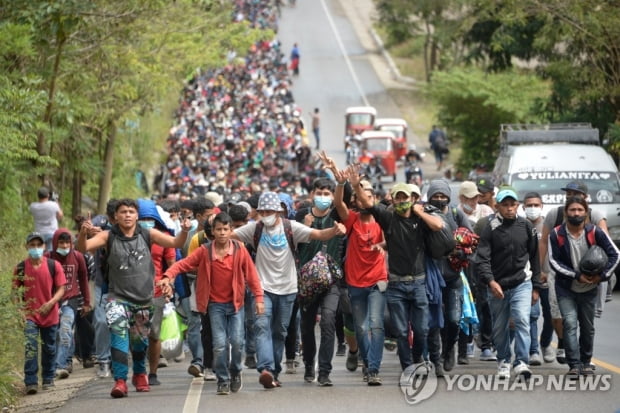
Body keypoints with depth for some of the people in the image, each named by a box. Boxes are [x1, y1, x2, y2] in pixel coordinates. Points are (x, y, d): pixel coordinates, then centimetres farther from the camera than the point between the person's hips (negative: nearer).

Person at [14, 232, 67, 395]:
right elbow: (15, 291, 5)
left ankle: (48, 380, 26)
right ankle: (31, 383, -14)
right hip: (30, 315, -1)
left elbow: (61, 289, -1)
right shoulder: (21, 268, -1)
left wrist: (51, 303, -18)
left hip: (49, 314, 1)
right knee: (31, 347, -13)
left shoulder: (54, 266, -2)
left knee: (49, 348, 11)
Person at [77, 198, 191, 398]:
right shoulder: (108, 237, -4)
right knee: (119, 333, -25)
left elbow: (176, 243, -1)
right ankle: (120, 380, -26)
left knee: (140, 341, 17)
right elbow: (83, 247, -16)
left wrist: (184, 231, -22)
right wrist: (83, 233, -37)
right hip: (118, 297, -3)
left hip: (143, 298, 3)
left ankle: (139, 374, 44)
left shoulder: (147, 235, 1)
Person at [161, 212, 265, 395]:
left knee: (237, 341, -7)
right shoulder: (205, 251, -4)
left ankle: (235, 372, 20)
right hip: (216, 304, 0)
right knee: (219, 344, -5)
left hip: (236, 303, 0)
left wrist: (258, 297, -6)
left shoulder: (240, 250, -4)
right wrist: (168, 276, -25)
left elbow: (251, 274, -2)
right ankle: (223, 381, 8)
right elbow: (184, 264, -9)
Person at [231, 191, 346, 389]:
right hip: (263, 288, -1)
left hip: (287, 289, 1)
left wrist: (335, 231, -34)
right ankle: (265, 369, -31)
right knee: (262, 326, -19)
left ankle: (274, 373, 19)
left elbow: (318, 234, -14)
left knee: (280, 332, 9)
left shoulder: (291, 228, -4)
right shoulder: (255, 229, 0)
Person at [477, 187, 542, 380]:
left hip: (521, 284, 0)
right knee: (499, 328, 10)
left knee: (522, 321, -17)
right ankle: (503, 362, 27)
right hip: (497, 286, 0)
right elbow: (483, 258, -11)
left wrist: (535, 287, 11)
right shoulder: (490, 228, -4)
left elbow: (534, 257, 12)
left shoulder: (526, 226, 4)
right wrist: (490, 281, -27)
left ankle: (521, 362, -20)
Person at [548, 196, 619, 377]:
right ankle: (574, 365, -16)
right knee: (570, 323, -16)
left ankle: (586, 362, 28)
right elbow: (554, 261, -11)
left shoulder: (595, 232, -9)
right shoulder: (557, 234, -11)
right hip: (566, 289, -2)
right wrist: (576, 275, -18)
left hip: (589, 289, 2)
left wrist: (602, 275, -15)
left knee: (587, 327, 12)